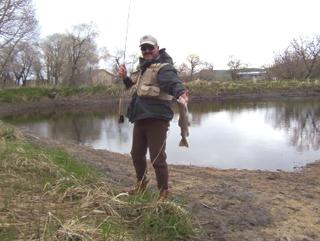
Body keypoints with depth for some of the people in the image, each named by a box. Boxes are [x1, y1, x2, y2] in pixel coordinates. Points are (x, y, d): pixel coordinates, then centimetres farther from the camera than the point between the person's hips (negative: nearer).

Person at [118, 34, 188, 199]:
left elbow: (172, 80, -33)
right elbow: (134, 87, 32)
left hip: (157, 119, -8)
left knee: (157, 158, -4)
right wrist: (125, 77, 12)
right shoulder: (142, 67, 17)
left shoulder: (163, 67, -10)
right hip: (140, 118, 9)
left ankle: (163, 193, 14)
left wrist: (180, 92, -54)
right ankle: (141, 183, 42)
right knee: (136, 154, 19)